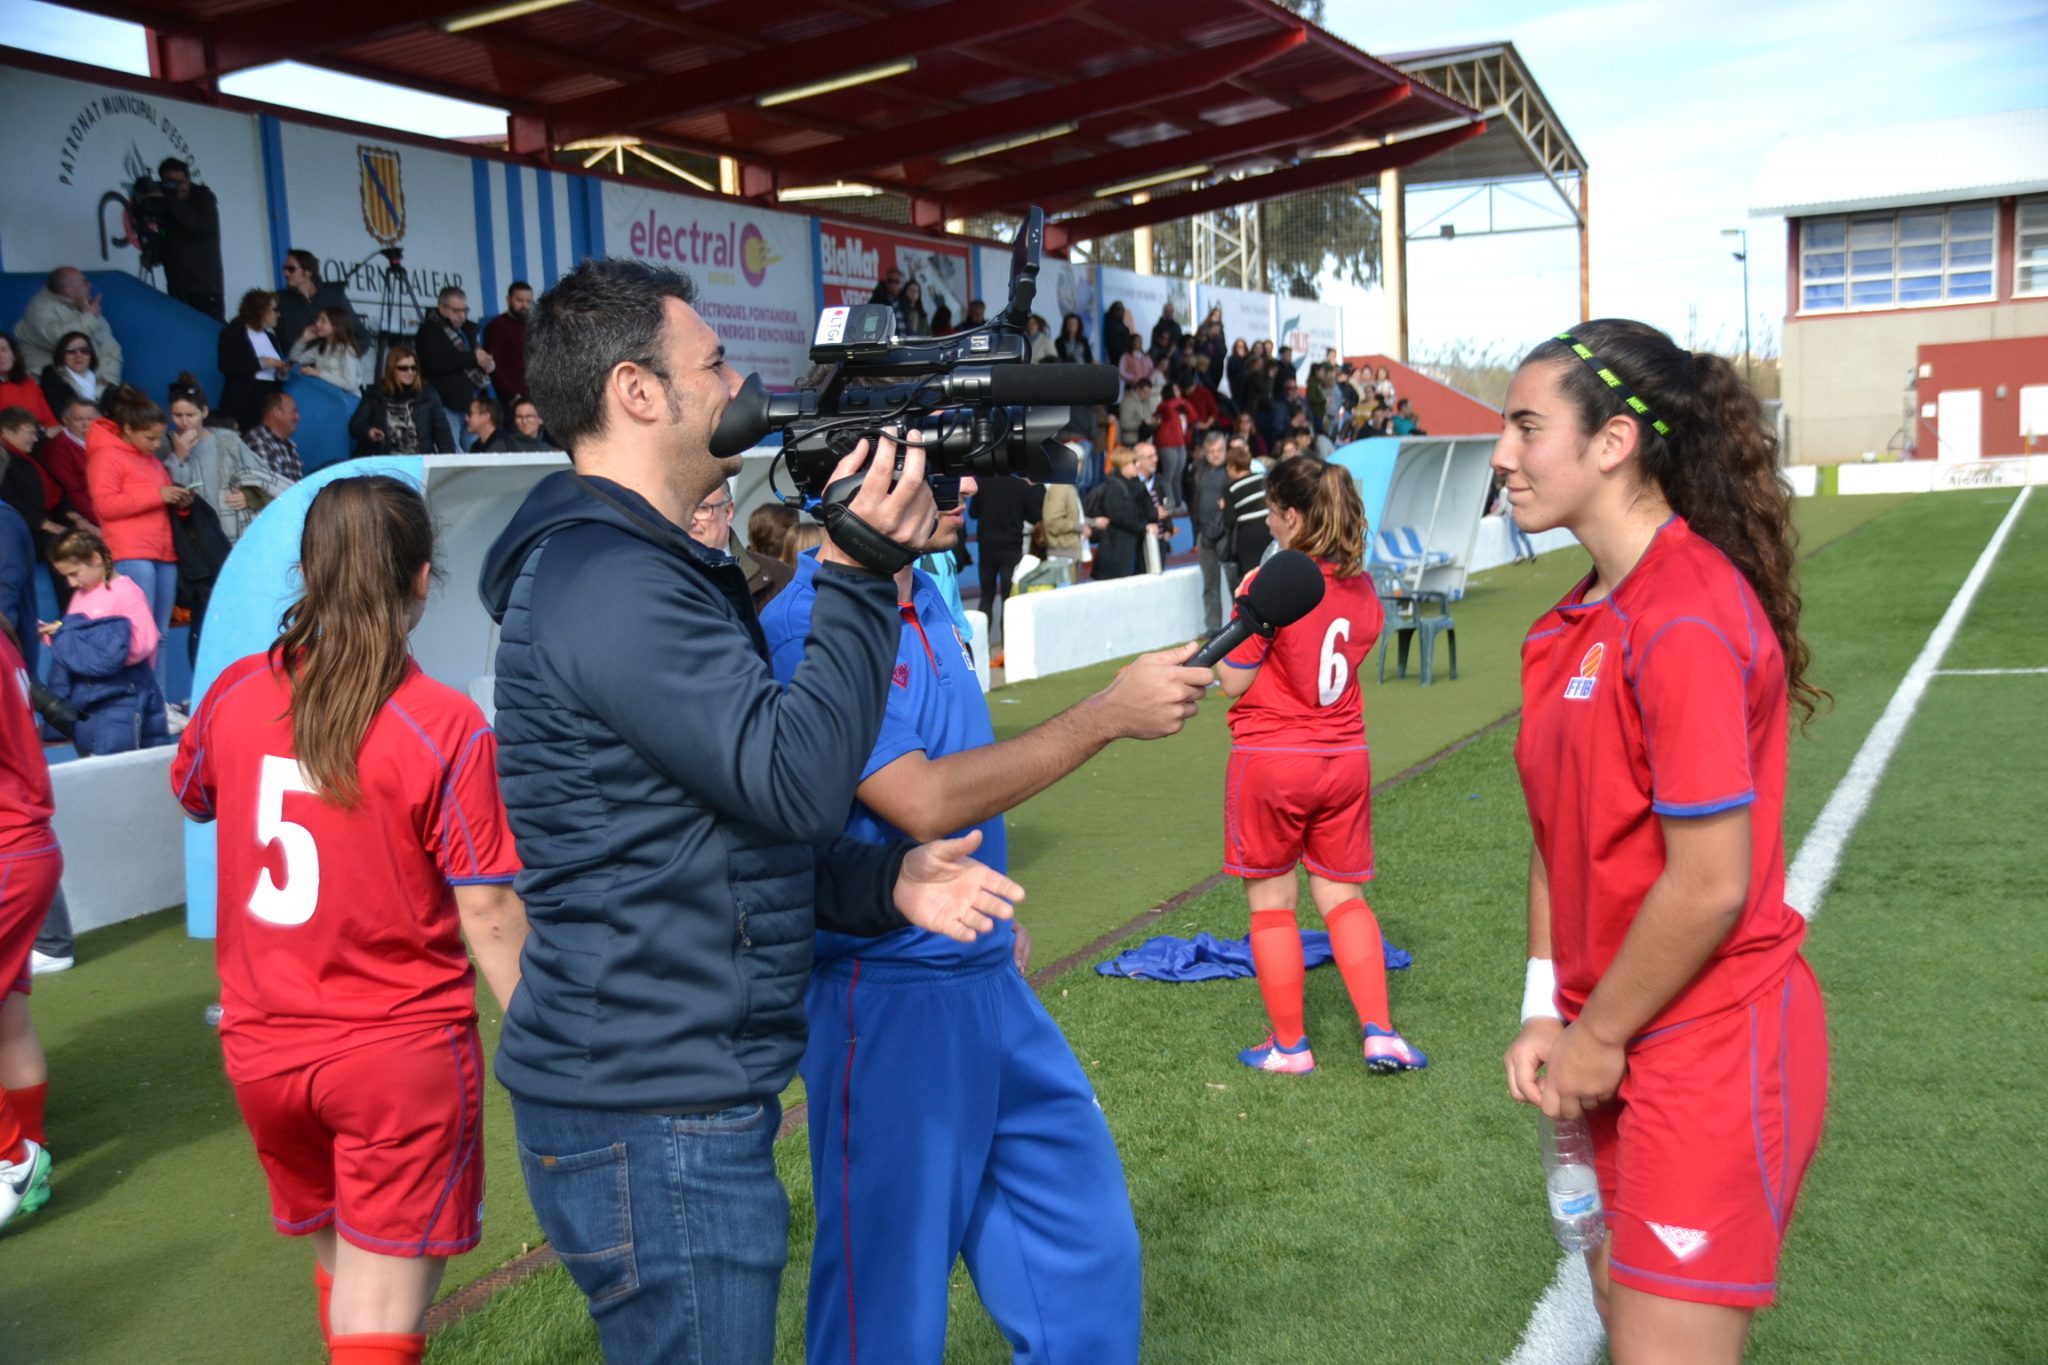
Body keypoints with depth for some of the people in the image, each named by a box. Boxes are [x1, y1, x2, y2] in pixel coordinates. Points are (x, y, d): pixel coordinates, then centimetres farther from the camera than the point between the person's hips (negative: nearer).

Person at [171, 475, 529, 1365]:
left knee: (343, 1266, 26)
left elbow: (191, 798, 18)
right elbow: (487, 913, -17)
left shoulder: (234, 693, -3)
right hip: (403, 1050, -5)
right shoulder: (446, 727, -18)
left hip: (261, 1045, 5)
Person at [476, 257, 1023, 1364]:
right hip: (651, 1117, -10)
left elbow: (733, 824, 16)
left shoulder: (630, 569, 14)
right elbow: (797, 778, -25)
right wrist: (859, 574, -19)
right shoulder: (611, 584, -20)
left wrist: (883, 881, 5)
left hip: (681, 1092, 10)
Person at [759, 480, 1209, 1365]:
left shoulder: (924, 602, 8)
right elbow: (921, 803, -27)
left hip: (987, 979, 8)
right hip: (890, 997, -8)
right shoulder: (808, 623, -19)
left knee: (1083, 1239, 17)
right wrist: (1108, 715, -26)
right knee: (891, 1289, 8)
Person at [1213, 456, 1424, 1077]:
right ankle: (1379, 1033, 10)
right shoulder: (1362, 588, 4)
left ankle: (1289, 1045, 16)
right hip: (1345, 759, 6)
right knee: (1343, 897, 16)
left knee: (1271, 904, 8)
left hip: (1271, 759, -5)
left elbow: (1234, 680, -12)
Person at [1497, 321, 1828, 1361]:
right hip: (1621, 1042, 9)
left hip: (1713, 1047, -8)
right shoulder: (1578, 620, 7)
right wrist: (1547, 1013, 4)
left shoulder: (1687, 619, -22)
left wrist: (1596, 1039, -11)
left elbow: (1710, 885, -23)